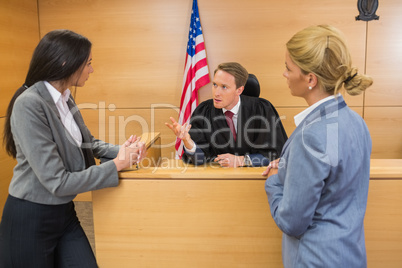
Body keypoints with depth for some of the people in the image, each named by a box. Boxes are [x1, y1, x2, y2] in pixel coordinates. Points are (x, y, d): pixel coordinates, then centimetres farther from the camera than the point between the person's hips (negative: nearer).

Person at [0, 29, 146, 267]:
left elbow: (88, 142, 11)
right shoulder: (29, 105, -24)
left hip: (64, 212, 7)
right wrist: (117, 165, -19)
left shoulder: (66, 99, 0)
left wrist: (123, 151, -8)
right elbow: (57, 182, -25)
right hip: (31, 221, -7)